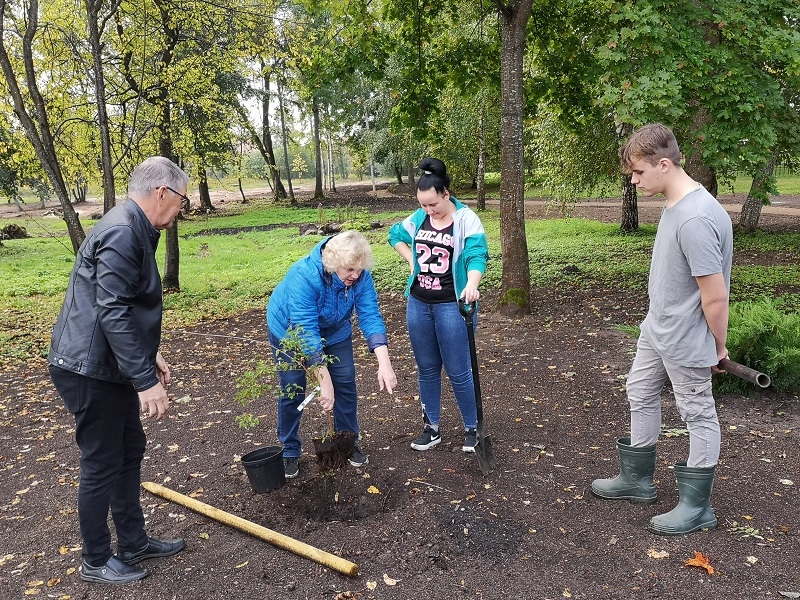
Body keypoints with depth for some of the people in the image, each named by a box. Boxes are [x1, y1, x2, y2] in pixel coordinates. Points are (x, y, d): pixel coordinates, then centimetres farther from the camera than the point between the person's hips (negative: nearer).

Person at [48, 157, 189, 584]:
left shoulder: (134, 230, 11)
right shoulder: (121, 232, -22)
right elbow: (112, 312, -28)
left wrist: (150, 355, 19)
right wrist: (146, 380, -27)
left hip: (110, 367, 10)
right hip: (90, 370, -10)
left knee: (130, 451, 18)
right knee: (102, 464, 4)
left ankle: (133, 543, 33)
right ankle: (96, 562, 24)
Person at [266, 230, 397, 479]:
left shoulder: (360, 277, -27)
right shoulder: (304, 276, -41)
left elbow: (370, 317, -30)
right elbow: (306, 333, -42)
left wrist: (384, 364, -43)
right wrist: (324, 381, -43)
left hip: (334, 331, 4)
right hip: (290, 330, -4)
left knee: (346, 383, 0)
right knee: (292, 389, -1)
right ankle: (289, 451, 17)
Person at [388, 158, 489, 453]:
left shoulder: (466, 219, -11)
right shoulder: (418, 218, 5)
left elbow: (476, 255, -22)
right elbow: (395, 234, 22)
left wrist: (471, 285, -41)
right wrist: (411, 260, 7)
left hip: (451, 305, -5)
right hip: (418, 303, 6)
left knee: (458, 371, 0)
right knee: (426, 368, 13)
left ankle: (472, 429, 18)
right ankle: (431, 428, 26)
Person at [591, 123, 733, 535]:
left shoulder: (695, 219, -30)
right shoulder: (674, 204, 0)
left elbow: (715, 297, -25)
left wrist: (718, 348, -11)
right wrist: (659, 321, 16)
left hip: (686, 340, -10)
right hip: (657, 328, 10)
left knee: (698, 414, 8)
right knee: (641, 394, 20)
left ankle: (696, 506, 27)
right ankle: (637, 479, 39)